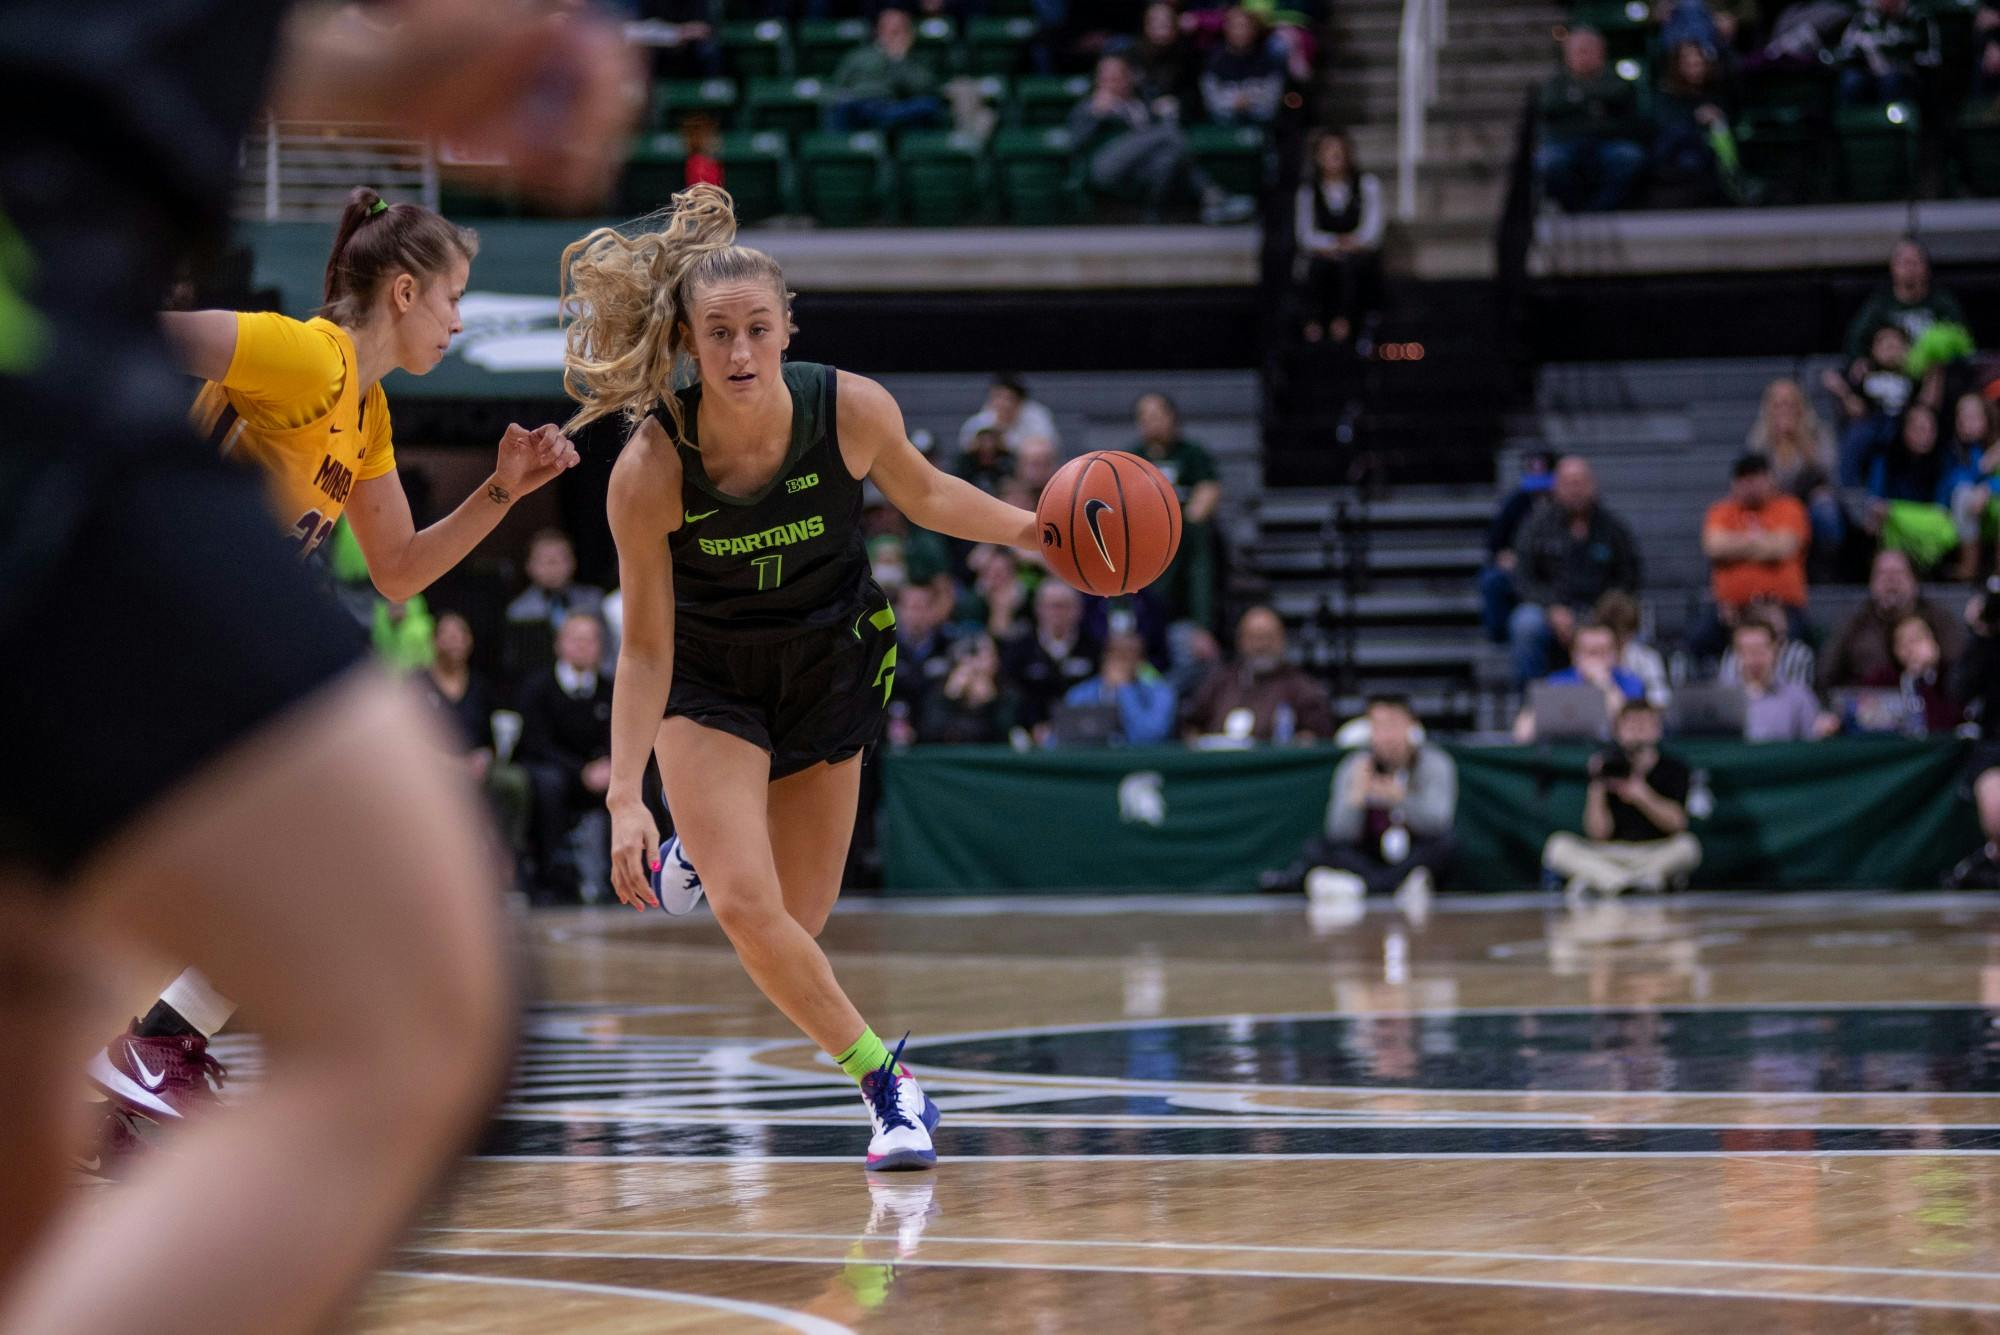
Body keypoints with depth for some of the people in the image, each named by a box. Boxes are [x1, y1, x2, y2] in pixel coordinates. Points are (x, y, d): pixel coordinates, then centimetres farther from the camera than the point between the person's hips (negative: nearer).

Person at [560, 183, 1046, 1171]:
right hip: (709, 679, -2)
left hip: (831, 662, 2)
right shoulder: (650, 469, -28)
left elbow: (923, 496, 0)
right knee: (747, 909, -20)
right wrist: (624, 798, -25)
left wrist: (1033, 529, -9)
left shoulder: (853, 411, -24)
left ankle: (704, 847, 43)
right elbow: (645, 648, -19)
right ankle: (886, 1082, 0)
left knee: (799, 920, 8)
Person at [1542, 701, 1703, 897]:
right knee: (1558, 846, -23)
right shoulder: (1611, 770, 5)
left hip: (1656, 855, -1)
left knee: (1687, 845, -34)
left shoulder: (1673, 770, 4)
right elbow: (1599, 833, -4)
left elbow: (1677, 823, -10)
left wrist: (1643, 795, -23)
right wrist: (1596, 790, -17)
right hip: (1611, 855, 1)